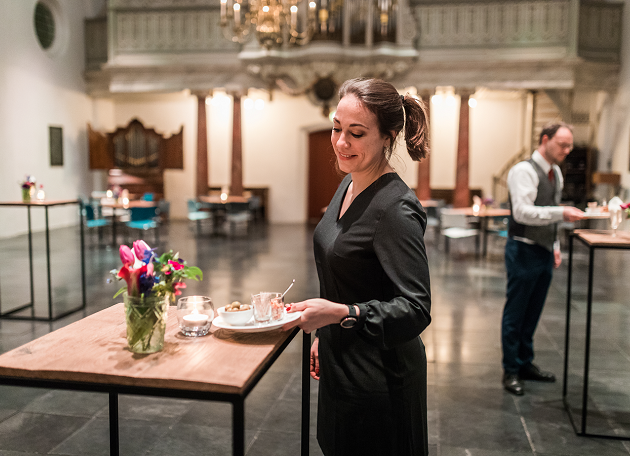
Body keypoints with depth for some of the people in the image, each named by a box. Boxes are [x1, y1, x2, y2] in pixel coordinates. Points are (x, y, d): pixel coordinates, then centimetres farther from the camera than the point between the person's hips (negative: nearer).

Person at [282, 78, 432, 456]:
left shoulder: (396, 208, -24)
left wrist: (341, 314, -40)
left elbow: (416, 310, -27)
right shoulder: (349, 186, 3)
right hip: (343, 367, 9)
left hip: (380, 380, -8)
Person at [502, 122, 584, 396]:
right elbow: (523, 212, -24)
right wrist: (561, 213, -31)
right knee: (516, 313, 2)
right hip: (524, 252, -8)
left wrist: (555, 246, 17)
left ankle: (526, 364, 29)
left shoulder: (556, 173, 14)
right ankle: (511, 371, 12)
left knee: (533, 312, 16)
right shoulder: (524, 171, -13)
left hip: (544, 252, 8)